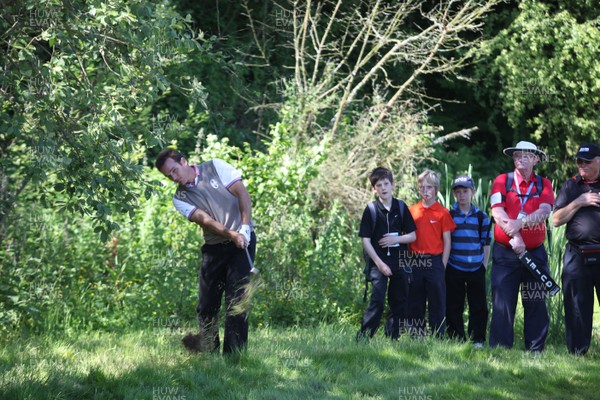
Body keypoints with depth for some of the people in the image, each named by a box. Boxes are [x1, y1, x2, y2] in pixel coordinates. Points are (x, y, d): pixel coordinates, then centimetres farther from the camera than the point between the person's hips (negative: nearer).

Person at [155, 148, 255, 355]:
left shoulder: (216, 167, 0)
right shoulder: (180, 199, 4)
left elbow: (243, 194, -5)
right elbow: (205, 219, -10)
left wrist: (245, 227, -17)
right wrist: (231, 234, -26)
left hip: (242, 240, -4)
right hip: (214, 247, 4)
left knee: (236, 298, -9)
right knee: (206, 303, 3)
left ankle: (233, 352, -7)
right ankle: (208, 348, 19)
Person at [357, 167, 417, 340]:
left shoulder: (401, 207, 6)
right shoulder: (371, 209, -2)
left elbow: (413, 236, 9)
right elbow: (365, 240, -4)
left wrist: (396, 239, -11)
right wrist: (379, 263, -12)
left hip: (399, 262, 4)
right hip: (378, 262, -4)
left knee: (399, 303, 7)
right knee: (377, 300, -16)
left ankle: (392, 338, 18)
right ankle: (363, 338, -13)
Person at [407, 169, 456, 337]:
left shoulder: (442, 212, -1)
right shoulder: (412, 211, 8)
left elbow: (447, 241, -1)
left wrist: (442, 266, -6)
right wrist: (408, 262, 3)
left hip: (434, 262, -3)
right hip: (415, 263, 3)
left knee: (437, 302, 0)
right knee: (415, 302, 8)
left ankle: (437, 337, 5)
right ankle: (416, 336, 17)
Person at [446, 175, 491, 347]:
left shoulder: (481, 216, 6)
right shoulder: (449, 215, 3)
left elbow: (486, 243, 8)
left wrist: (484, 265, 3)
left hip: (476, 268, 1)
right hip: (454, 269, -1)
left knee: (478, 306, 2)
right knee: (453, 307, 2)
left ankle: (477, 340, 10)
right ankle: (457, 339, 9)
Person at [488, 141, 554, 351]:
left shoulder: (544, 184, 9)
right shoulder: (502, 181, 5)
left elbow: (544, 211, -8)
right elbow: (497, 212, -7)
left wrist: (519, 223, -23)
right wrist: (514, 236, -19)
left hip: (535, 253, 2)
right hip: (505, 253, -2)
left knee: (536, 304, 2)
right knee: (502, 304, -5)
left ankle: (535, 351, 8)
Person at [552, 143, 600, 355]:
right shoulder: (571, 187, 12)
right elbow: (556, 220, 6)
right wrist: (578, 202, -7)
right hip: (577, 256, 1)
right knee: (577, 307, 3)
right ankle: (577, 352, 9)